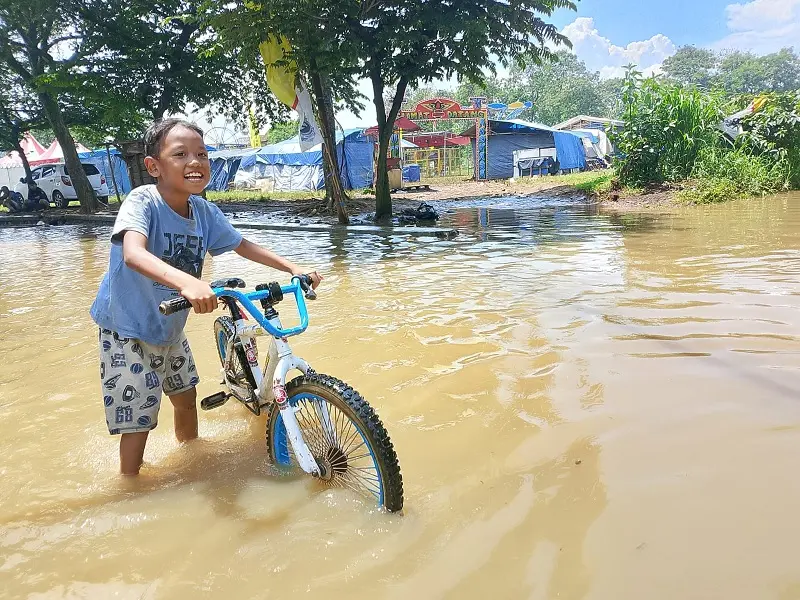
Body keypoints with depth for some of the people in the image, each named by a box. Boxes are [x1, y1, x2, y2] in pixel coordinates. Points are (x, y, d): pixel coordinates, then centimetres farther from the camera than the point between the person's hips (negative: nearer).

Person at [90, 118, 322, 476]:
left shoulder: (204, 212, -9)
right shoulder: (143, 202, -26)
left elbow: (242, 246, 6)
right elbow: (133, 253, -45)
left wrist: (292, 268, -5)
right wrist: (187, 282, -62)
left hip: (169, 328, 6)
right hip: (128, 330, -6)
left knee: (186, 397, 20)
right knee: (137, 420, -3)